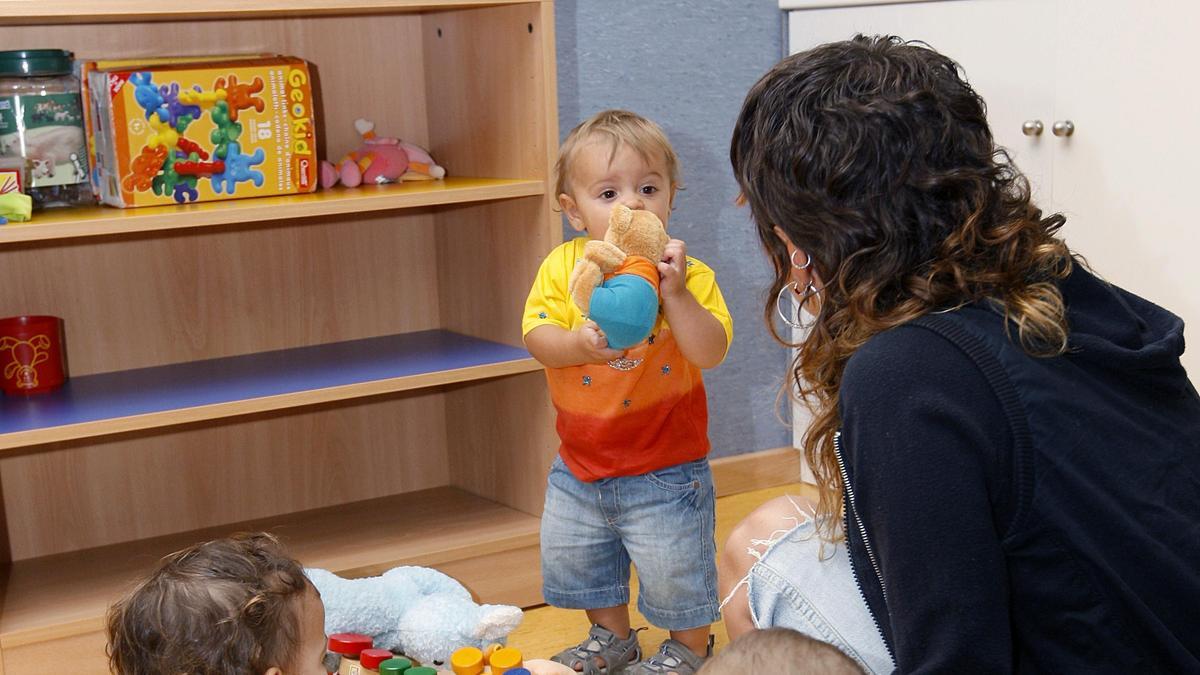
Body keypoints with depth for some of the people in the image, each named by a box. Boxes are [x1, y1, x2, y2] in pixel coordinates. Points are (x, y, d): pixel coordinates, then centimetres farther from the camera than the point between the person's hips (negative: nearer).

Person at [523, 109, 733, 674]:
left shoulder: (688, 274, -13)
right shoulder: (562, 267, -6)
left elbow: (710, 352, -23)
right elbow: (536, 337, -13)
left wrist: (675, 292, -32)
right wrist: (579, 343, -32)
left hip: (664, 471, -4)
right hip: (581, 464, 4)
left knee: (673, 573, 7)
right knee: (572, 562, 20)